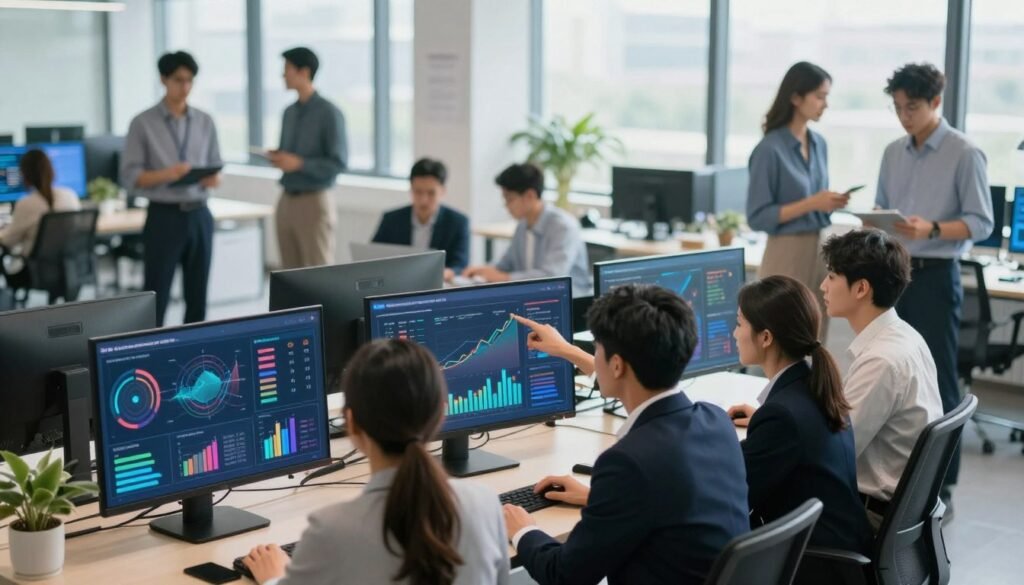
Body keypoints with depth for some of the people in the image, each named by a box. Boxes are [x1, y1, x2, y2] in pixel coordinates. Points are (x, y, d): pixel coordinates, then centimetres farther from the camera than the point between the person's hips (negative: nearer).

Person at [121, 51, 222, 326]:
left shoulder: (205, 122, 8)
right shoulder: (143, 123, -3)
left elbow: (215, 167, 12)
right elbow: (130, 174, -6)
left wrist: (213, 178, -11)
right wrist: (166, 174, -22)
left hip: (199, 215, 4)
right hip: (164, 217, -4)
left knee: (197, 296, 9)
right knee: (156, 296, -1)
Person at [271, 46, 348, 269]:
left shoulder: (329, 113, -9)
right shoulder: (289, 112, 12)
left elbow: (339, 163, -13)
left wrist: (299, 163, -21)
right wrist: (277, 157, -4)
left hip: (314, 202, -7)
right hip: (286, 201, 7)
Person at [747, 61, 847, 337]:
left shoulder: (819, 143, 10)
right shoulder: (771, 149, -13)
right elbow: (758, 216, -15)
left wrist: (831, 203, -2)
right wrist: (811, 203, -19)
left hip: (820, 250, 7)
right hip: (787, 254, -7)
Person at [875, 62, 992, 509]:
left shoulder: (964, 154, -7)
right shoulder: (894, 153, 11)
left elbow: (981, 223, -10)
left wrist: (932, 228, -25)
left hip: (935, 276, -6)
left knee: (937, 380, -3)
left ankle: (940, 486, 3)